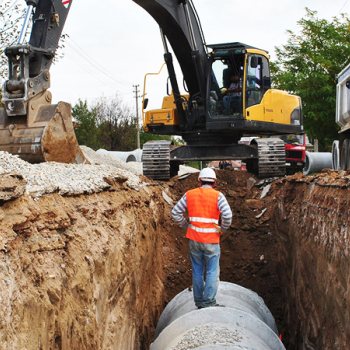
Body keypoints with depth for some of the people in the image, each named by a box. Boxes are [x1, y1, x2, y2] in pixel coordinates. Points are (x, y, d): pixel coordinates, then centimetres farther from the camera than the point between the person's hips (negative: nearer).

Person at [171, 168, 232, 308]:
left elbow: (175, 212, 3)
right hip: (211, 240, -3)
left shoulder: (189, 194, 3)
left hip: (194, 239, 3)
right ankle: (208, 301, 4)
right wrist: (222, 229, -2)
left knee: (197, 271, 14)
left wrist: (186, 226, 11)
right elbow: (227, 215, -19)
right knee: (212, 272, 7)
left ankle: (199, 301, 22)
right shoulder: (218, 196, -7)